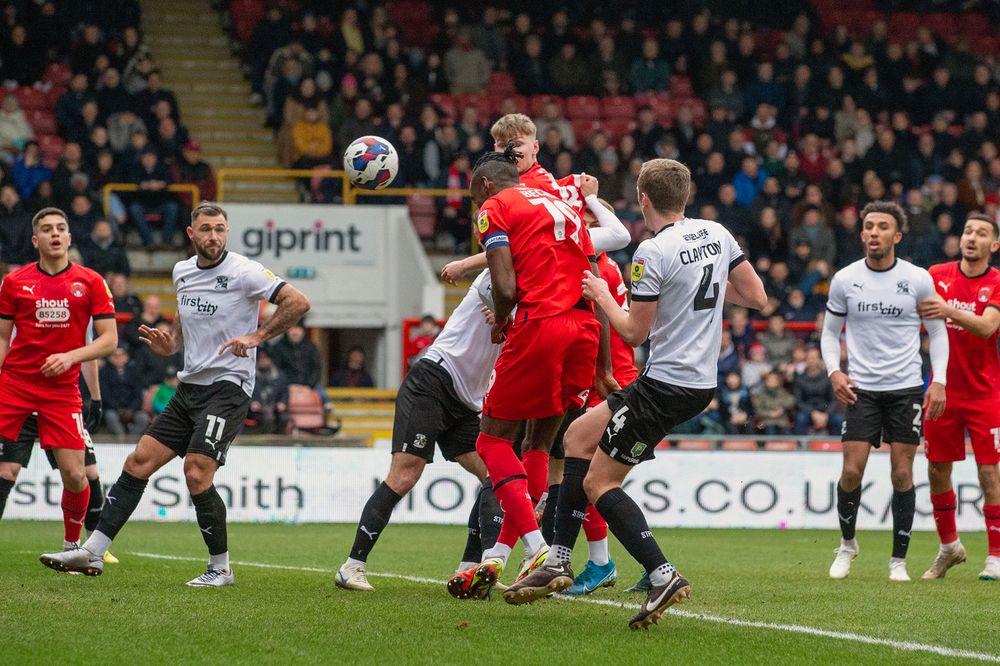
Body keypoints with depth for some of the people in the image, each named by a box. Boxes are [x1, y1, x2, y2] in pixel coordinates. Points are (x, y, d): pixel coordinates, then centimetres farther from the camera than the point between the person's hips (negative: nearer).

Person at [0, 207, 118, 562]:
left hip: (62, 391, 0)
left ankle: (72, 545, 18)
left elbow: (109, 339, 2)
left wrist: (71, 357, -13)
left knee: (75, 475, -4)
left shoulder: (90, 283, 2)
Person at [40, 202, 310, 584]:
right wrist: (169, 344, 9)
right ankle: (92, 552, 4)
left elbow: (298, 302, -15)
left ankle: (221, 568, -1)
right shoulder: (182, 271, 10)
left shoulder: (243, 272, -11)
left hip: (227, 387, -7)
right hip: (189, 386, 7)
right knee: (139, 462, 2)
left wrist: (257, 336, -20)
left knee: (197, 475, -17)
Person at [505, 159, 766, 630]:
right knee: (578, 435, 20)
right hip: (701, 382, 9)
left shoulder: (653, 253, -18)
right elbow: (756, 297, 10)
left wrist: (603, 296, 3)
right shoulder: (717, 234, 4)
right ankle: (558, 563, 19)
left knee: (598, 483, -1)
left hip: (666, 386, -9)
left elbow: (635, 332, -13)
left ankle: (663, 576, -13)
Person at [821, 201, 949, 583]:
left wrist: (939, 381, -4)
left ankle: (899, 560, 8)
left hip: (907, 387, 0)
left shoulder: (918, 280, -2)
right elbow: (830, 331, 11)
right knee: (852, 471, -7)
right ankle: (848, 544, 17)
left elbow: (937, 331, 7)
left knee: (902, 474, -1)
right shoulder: (844, 280, 0)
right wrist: (834, 371, -6)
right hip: (861, 389, 0)